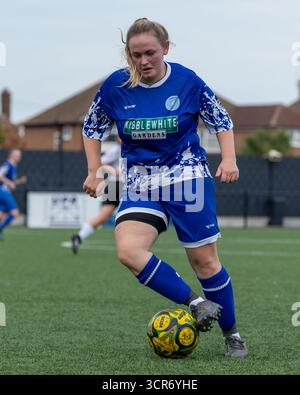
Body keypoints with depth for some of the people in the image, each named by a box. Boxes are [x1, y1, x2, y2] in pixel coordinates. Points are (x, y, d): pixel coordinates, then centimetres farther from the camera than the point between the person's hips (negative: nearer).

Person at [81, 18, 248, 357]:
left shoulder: (187, 81, -9)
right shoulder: (115, 86, -5)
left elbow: (221, 121, 5)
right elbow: (92, 127, 11)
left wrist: (228, 158, -9)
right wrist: (94, 172, 5)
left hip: (188, 176, -2)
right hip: (141, 182, 2)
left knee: (203, 258, -1)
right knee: (128, 250, -23)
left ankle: (232, 335, 16)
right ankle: (196, 304, -13)